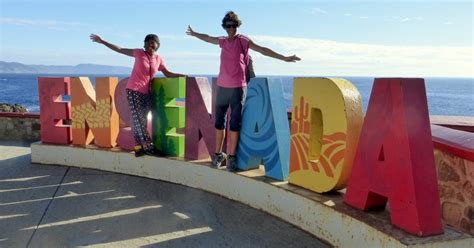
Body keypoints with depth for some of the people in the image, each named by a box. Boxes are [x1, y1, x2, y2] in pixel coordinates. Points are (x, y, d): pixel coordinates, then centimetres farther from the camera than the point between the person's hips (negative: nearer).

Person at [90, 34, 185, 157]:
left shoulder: (159, 59, 7)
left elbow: (168, 74, 13)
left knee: (141, 120, 7)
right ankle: (148, 146, -6)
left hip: (146, 92, 5)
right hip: (133, 90, -4)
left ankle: (140, 146, 12)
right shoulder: (139, 53, -3)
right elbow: (120, 49, 0)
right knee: (138, 119, -6)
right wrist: (102, 41, -1)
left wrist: (182, 75, 1)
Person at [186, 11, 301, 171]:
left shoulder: (243, 40, -2)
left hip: (238, 88, -5)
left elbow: (262, 49, -9)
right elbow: (207, 38, 30)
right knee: (219, 122, 8)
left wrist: (284, 58, -16)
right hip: (222, 87, 5)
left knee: (235, 124, -3)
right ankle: (218, 155, 19)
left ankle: (232, 157, 4)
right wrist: (194, 34, 47)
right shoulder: (223, 41, 11)